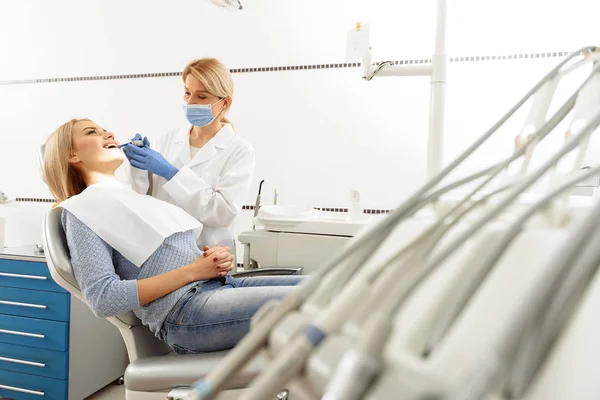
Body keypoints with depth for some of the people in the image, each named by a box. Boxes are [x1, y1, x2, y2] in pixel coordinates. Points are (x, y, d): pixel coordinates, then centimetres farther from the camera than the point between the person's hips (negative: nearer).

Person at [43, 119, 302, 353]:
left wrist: (218, 258, 0)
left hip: (221, 284, 8)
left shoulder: (137, 197, 26)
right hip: (184, 311, -8)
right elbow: (103, 299, -11)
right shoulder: (81, 209, 2)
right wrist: (193, 271, -13)